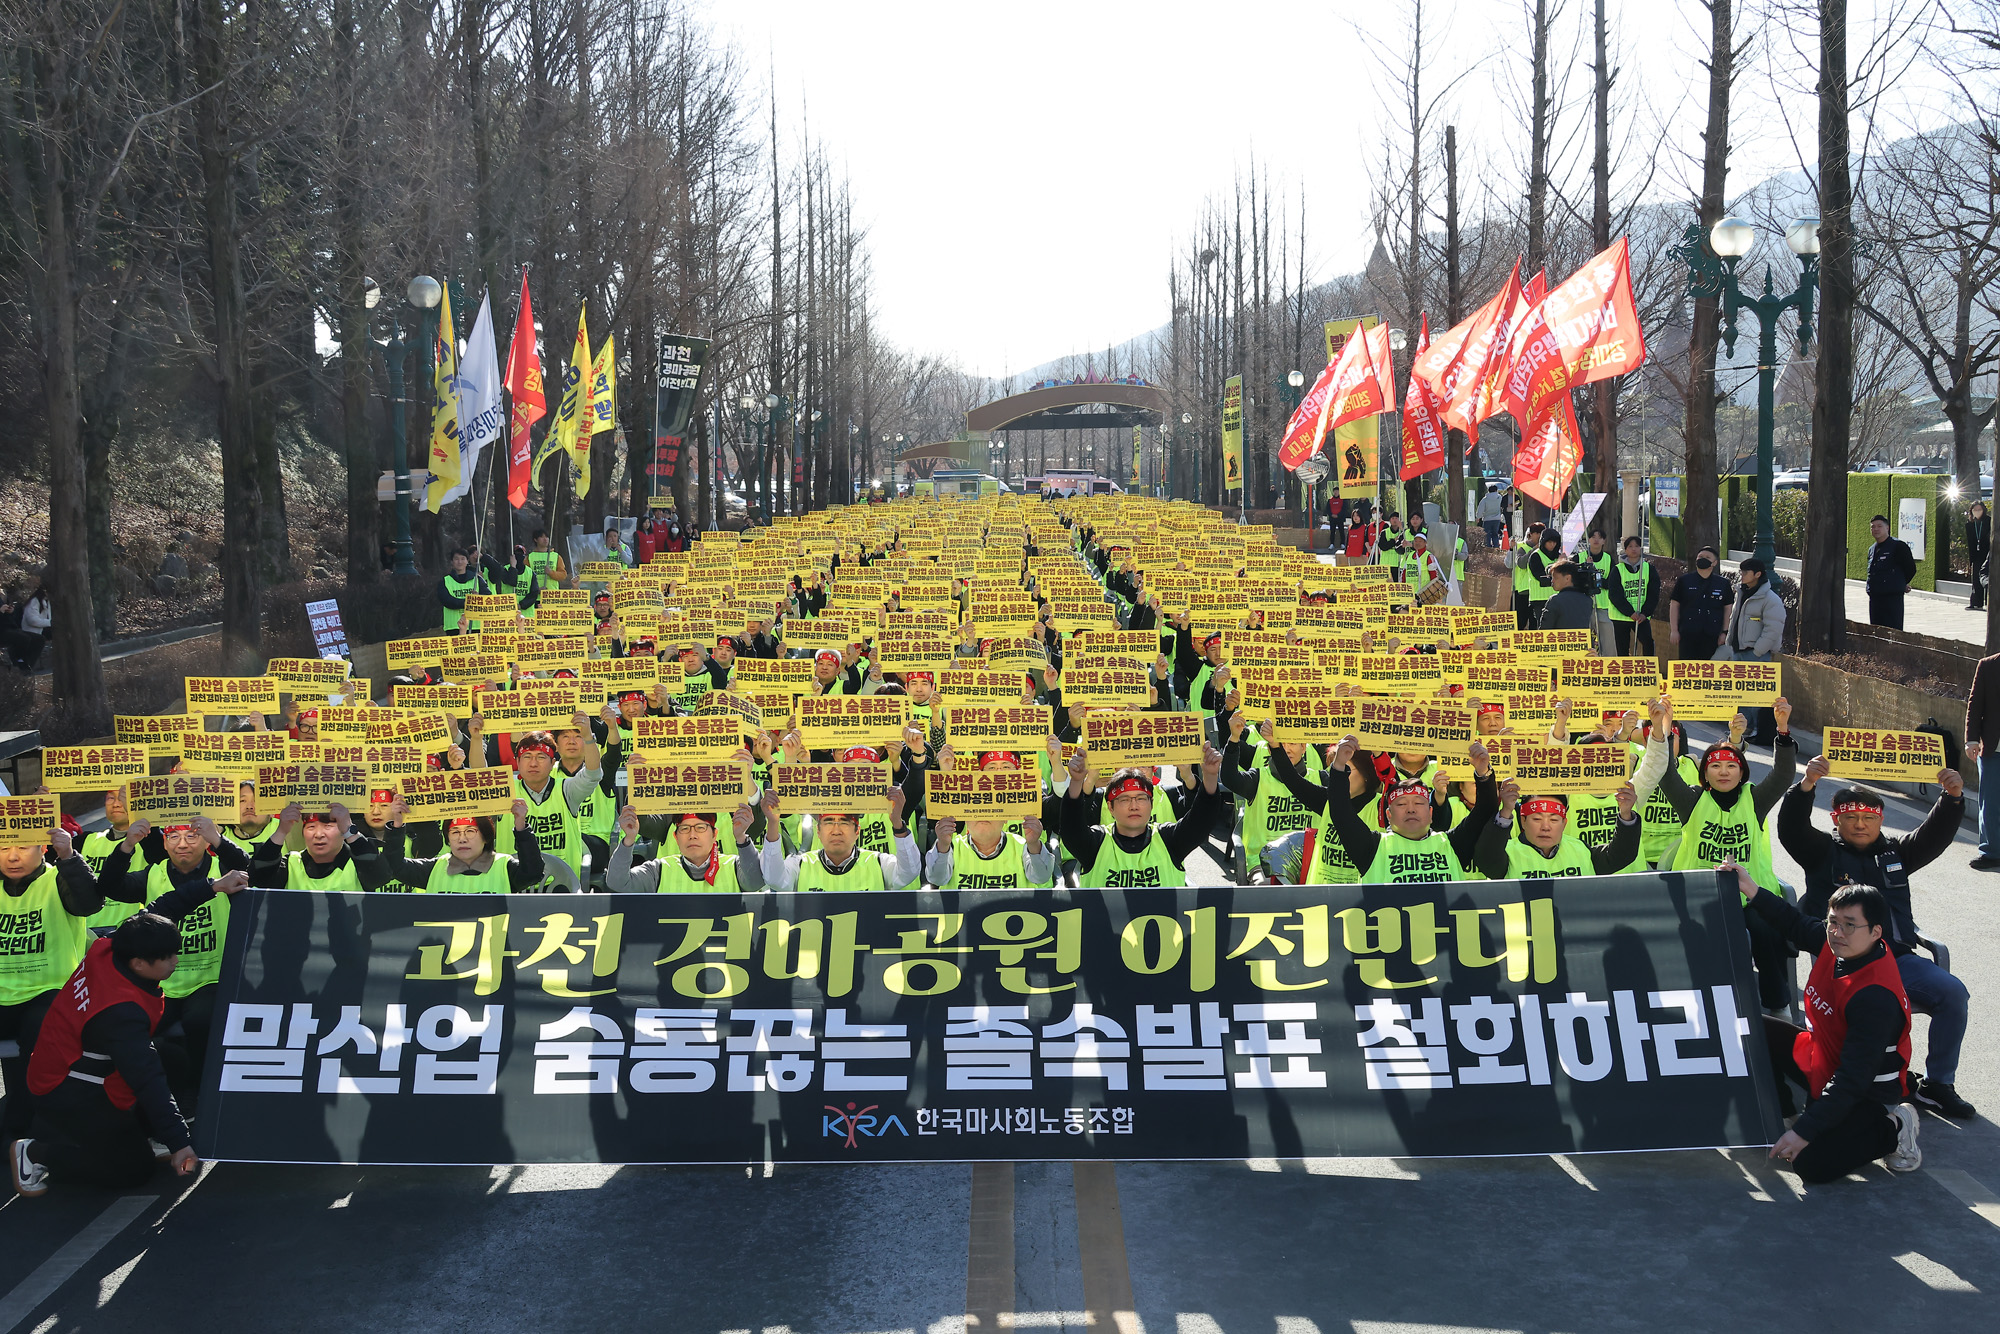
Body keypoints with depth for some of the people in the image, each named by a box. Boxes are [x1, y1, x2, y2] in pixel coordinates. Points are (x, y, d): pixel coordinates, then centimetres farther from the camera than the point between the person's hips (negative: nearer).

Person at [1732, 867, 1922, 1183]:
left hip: (1868, 1094, -9)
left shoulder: (1876, 998, -34)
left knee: (1812, 1165, -22)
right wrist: (1754, 892, 0)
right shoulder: (1837, 945, -11)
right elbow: (1796, 925, 14)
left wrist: (1804, 1131, -34)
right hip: (1819, 1059, 9)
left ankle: (1890, 1130, 1)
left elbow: (1852, 1081, -33)